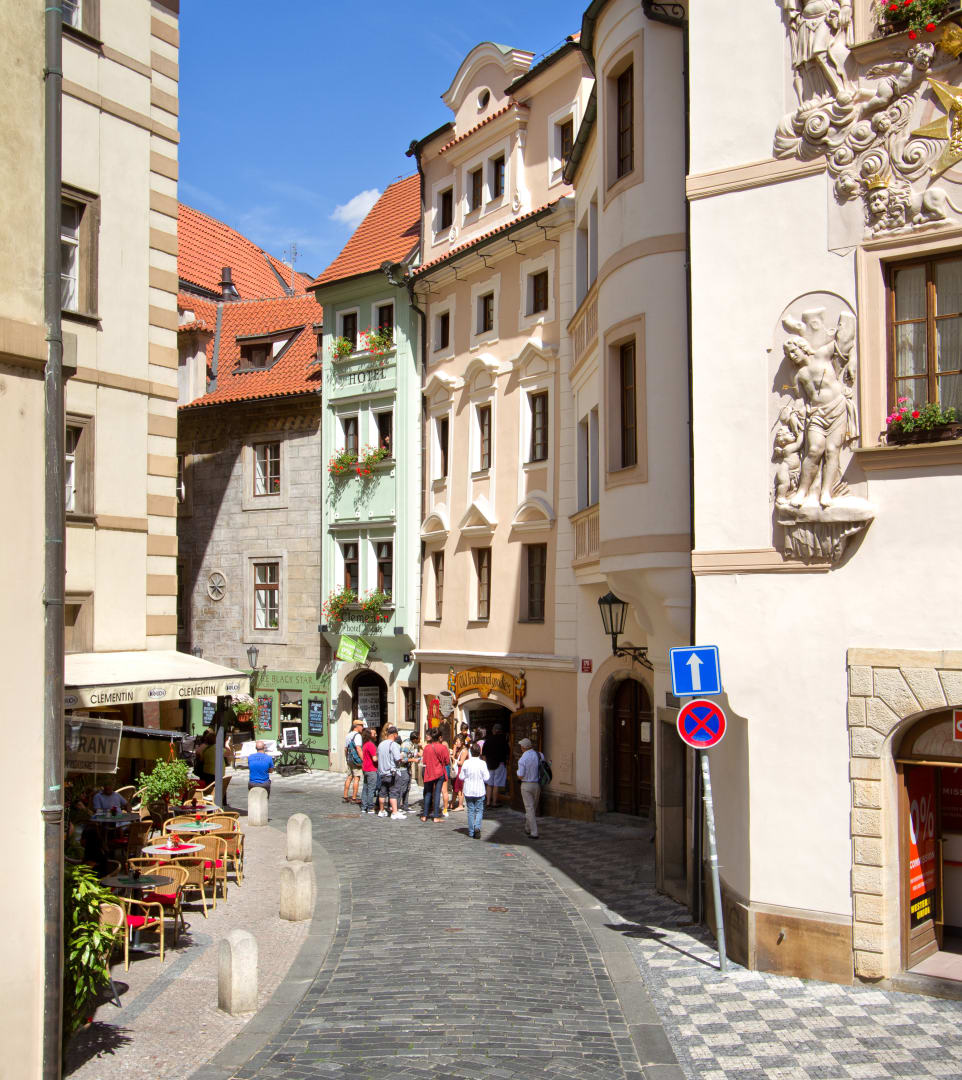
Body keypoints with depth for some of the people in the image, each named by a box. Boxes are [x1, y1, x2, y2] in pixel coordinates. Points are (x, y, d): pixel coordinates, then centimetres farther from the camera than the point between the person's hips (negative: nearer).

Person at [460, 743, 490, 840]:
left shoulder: (466, 763, -7)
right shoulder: (482, 763, -12)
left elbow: (461, 777, -2)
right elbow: (486, 778, -10)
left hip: (468, 791, 2)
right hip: (479, 791, -2)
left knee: (470, 811, 10)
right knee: (479, 810, 8)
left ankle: (471, 831, 11)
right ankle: (477, 827, -14)